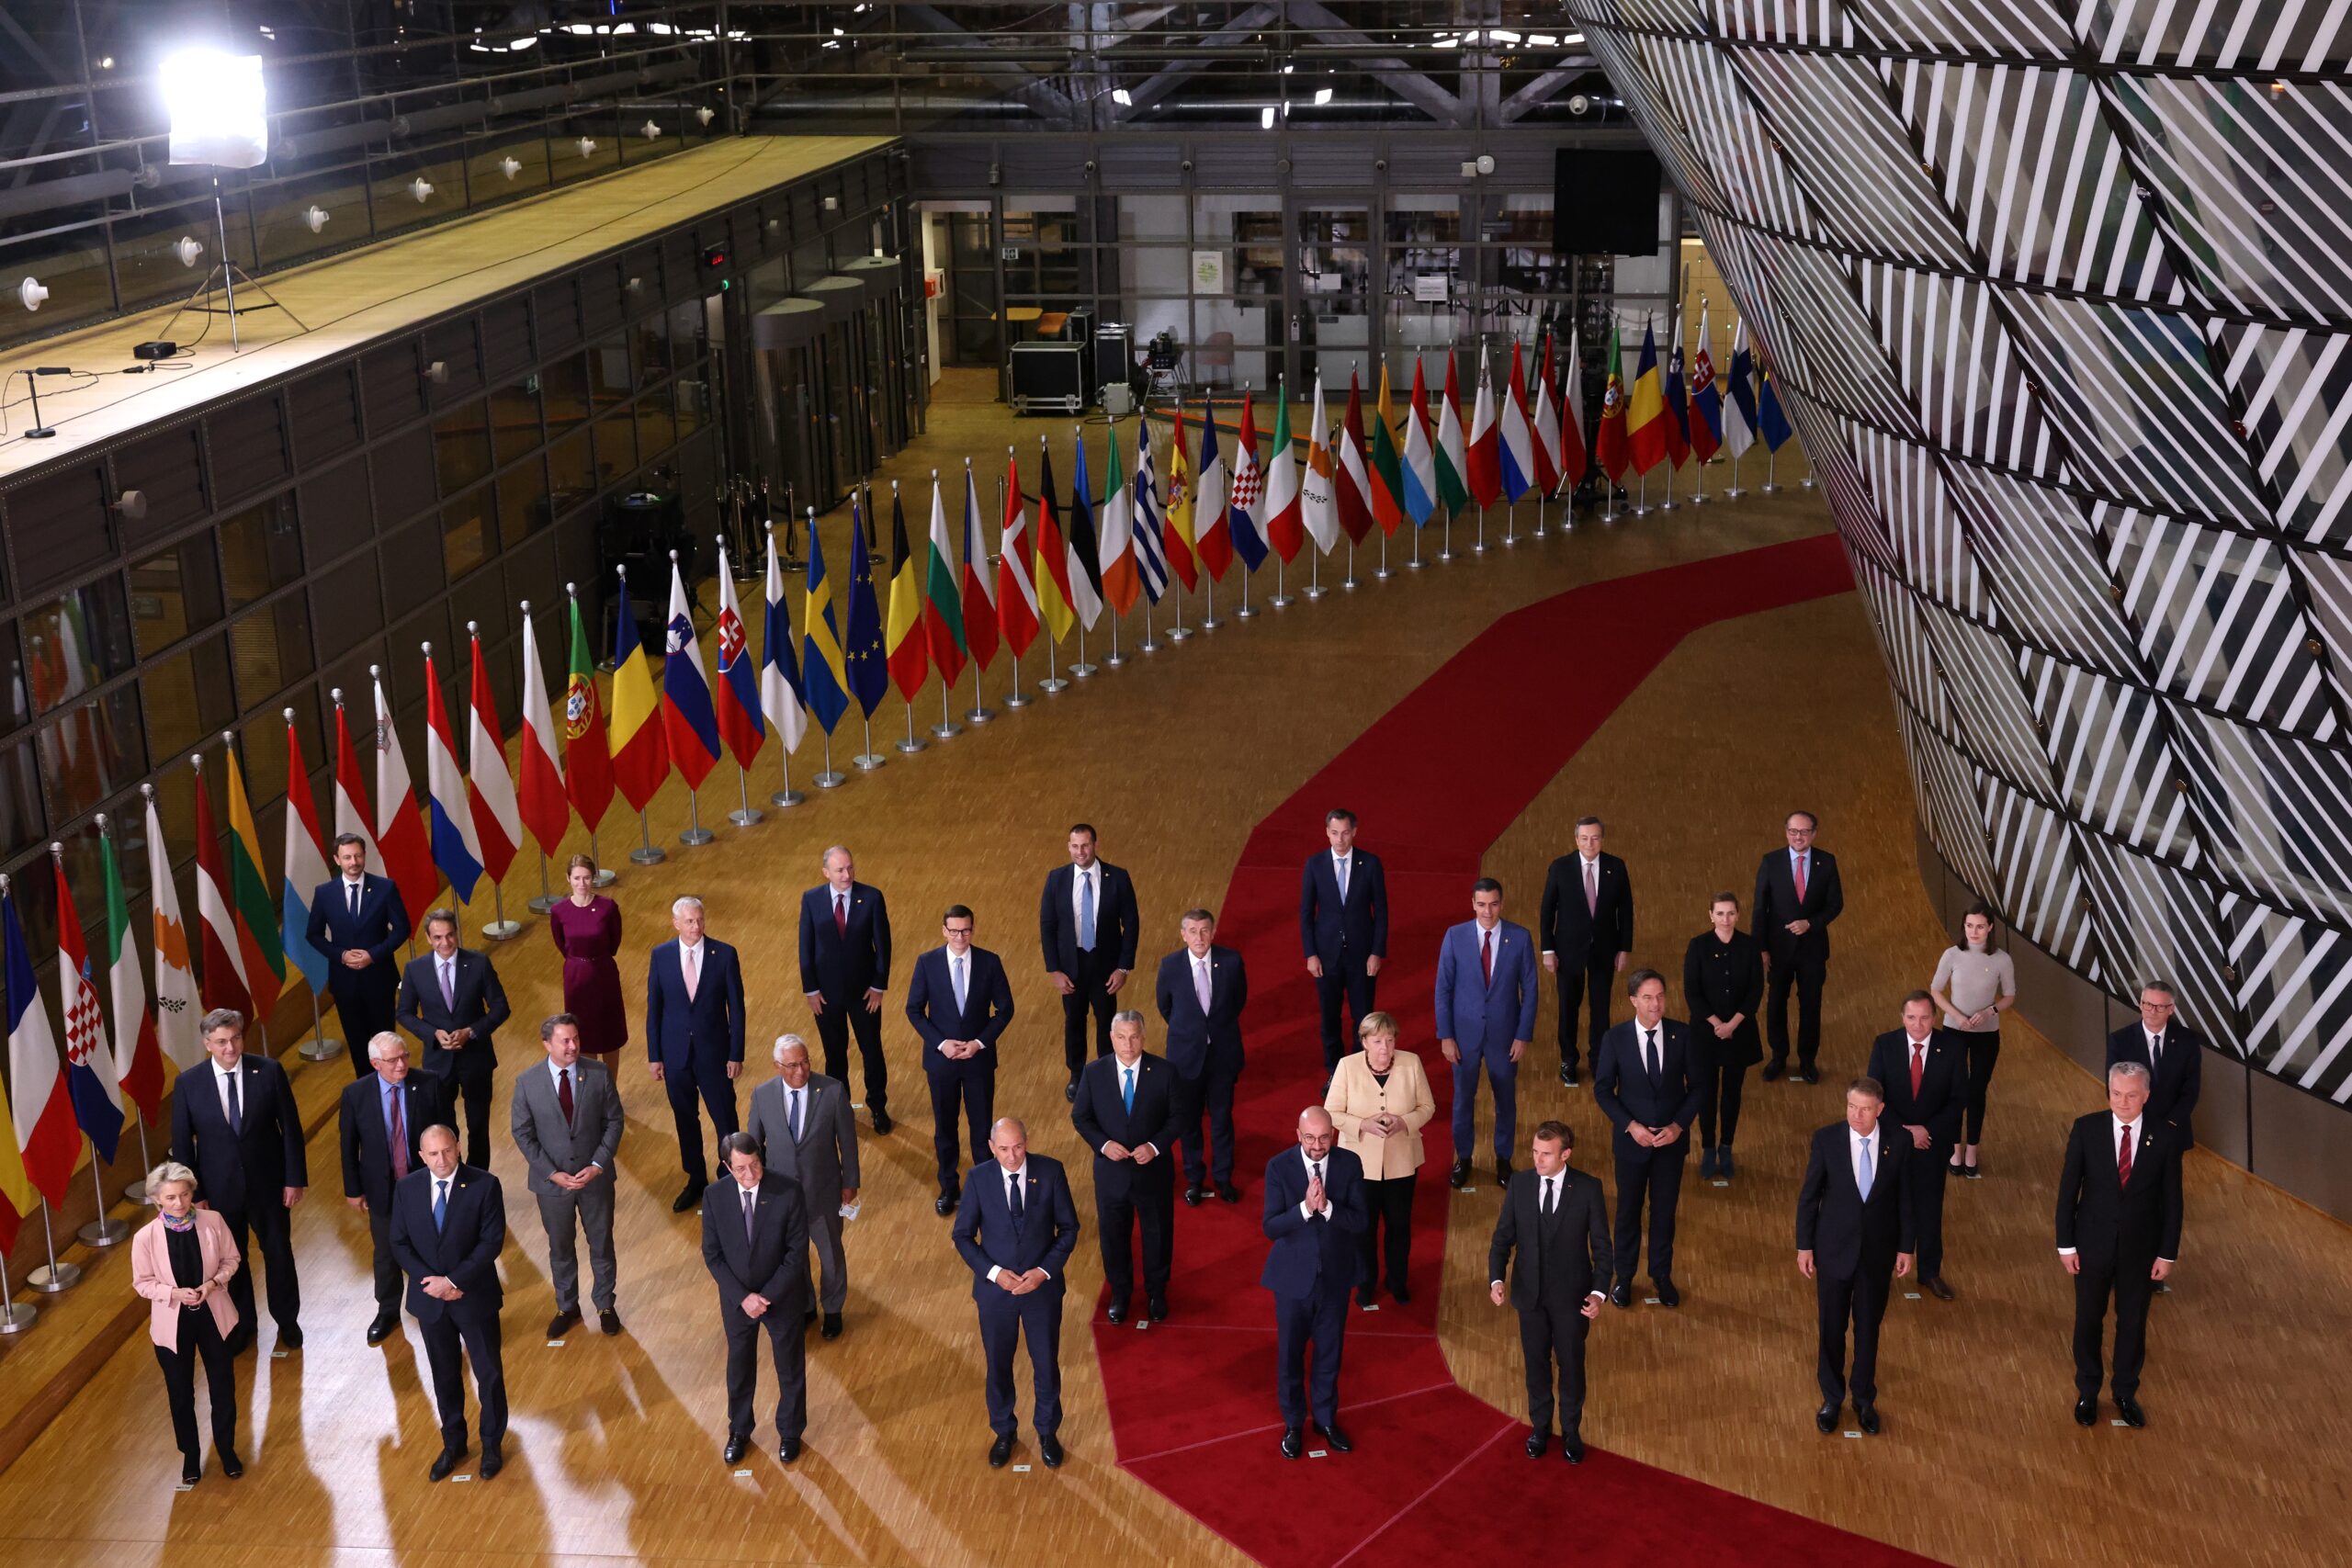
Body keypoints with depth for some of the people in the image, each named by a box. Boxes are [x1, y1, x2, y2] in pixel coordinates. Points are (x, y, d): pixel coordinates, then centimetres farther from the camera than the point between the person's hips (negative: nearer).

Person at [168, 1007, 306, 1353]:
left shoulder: (269, 1072, -14)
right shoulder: (188, 1084, -13)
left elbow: (291, 1128, -7)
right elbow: (182, 1144, -5)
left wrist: (295, 1179, -7)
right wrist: (194, 1193, -5)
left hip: (268, 1184, 0)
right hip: (220, 1189, 0)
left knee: (279, 1253, 17)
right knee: (230, 1260, 18)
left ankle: (287, 1320, 40)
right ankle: (241, 1324, 41)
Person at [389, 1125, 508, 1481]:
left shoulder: (484, 1185, -15)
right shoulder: (407, 1188, -5)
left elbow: (491, 1242, -16)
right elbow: (400, 1243, -1)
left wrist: (454, 1281, -21)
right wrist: (429, 1281, -14)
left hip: (474, 1296, -3)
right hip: (430, 1298, 3)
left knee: (489, 1374, 10)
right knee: (444, 1375, 17)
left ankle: (492, 1445, 29)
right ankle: (453, 1443, 36)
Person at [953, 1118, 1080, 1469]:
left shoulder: (1051, 1172, -13)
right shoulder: (978, 1178, -13)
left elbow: (1068, 1228, -5)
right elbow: (962, 1235, -5)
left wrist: (1045, 1271, -16)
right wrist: (993, 1272, -17)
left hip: (1042, 1287, 0)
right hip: (995, 1288, 0)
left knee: (1046, 1364, 14)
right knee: (998, 1366, 16)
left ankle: (1047, 1433, 37)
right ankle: (1003, 1433, 39)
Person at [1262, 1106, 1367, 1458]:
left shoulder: (1349, 1164, -10)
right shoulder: (1279, 1167, -15)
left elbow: (1360, 1221, -14)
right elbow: (1271, 1228, -18)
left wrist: (1327, 1207, -31)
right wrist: (1305, 1207, -33)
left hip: (1335, 1276, 1)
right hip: (1293, 1277, -1)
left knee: (1330, 1353, 17)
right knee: (1290, 1354, 13)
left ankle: (1326, 1418, 38)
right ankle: (1293, 1424, 34)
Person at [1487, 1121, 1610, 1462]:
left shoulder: (1588, 1188, -14)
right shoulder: (1519, 1184, -8)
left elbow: (1601, 1246, -9)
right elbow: (1503, 1237, -3)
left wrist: (1598, 1292, -20)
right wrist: (1497, 1279, -18)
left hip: (1571, 1296, -2)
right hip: (1530, 1293, 2)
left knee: (1571, 1365, 15)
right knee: (1536, 1364, 17)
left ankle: (1571, 1431, 36)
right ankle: (1540, 1427, 39)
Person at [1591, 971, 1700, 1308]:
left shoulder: (1682, 1034, -10)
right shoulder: (1615, 1038, -12)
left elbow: (1696, 1086, -3)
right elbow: (1603, 1090, -6)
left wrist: (1679, 1125, -14)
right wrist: (1631, 1126, -16)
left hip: (1671, 1140, 1)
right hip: (1632, 1141, -1)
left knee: (1664, 1210, 14)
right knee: (1629, 1211, 14)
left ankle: (1662, 1275, 34)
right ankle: (1624, 1278, 31)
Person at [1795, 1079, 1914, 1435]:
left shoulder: (1898, 1144, -11)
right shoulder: (1826, 1139, -13)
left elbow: (1905, 1198, -1)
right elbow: (1809, 1196, -5)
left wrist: (1905, 1248, 2)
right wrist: (1804, 1246, -4)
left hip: (1878, 1252, 1)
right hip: (1834, 1249, -1)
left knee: (1869, 1327, 14)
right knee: (1831, 1327, 11)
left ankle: (1864, 1398, 33)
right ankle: (1832, 1399, 31)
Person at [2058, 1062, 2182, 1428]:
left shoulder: (2165, 1136, -12)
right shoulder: (2087, 1129, -12)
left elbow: (2171, 1200, -5)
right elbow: (2068, 1189, -6)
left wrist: (2167, 1254, -4)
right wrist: (2066, 1244, -6)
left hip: (2141, 1247, 0)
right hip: (2093, 1243, 0)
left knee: (2133, 1322, 15)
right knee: (2088, 1320, 14)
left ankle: (2126, 1391, 36)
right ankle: (2087, 1391, 34)